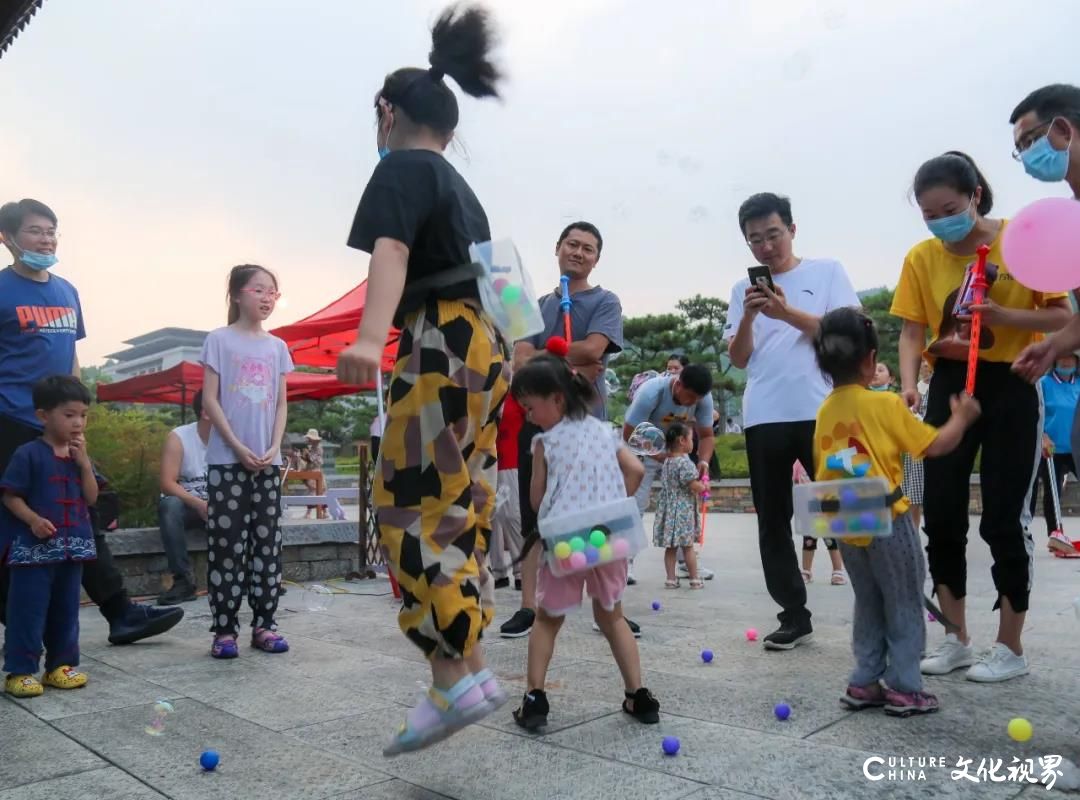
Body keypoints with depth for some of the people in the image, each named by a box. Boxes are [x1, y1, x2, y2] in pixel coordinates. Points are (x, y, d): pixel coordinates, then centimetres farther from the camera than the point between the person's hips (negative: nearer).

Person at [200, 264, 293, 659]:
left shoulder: (277, 346, 10)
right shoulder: (219, 340, -2)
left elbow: (281, 404, 10)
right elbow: (209, 400, -5)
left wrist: (274, 448, -4)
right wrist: (238, 447, -12)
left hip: (268, 461, 4)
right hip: (227, 460, -4)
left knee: (267, 543, 6)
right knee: (226, 545, -2)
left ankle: (263, 624, 14)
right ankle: (224, 630, 5)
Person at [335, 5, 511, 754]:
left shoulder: (401, 167, -1)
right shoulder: (459, 185, 26)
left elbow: (392, 250, -22)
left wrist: (370, 335, -38)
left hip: (444, 345, -9)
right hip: (481, 344, 9)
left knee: (413, 510, -9)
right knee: (459, 513, 8)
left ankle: (462, 678, -10)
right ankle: (456, 679, 11)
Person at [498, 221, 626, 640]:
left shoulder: (605, 302, 4)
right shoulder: (537, 307, 14)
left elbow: (591, 349, -14)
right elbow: (520, 362, 0)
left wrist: (541, 357, -3)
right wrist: (569, 370, -15)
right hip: (538, 420, 3)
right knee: (534, 519, 6)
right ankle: (528, 607, 13)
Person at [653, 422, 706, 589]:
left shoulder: (666, 461, 8)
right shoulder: (685, 463, -17)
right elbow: (694, 485, -21)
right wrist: (704, 486, 0)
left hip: (667, 508, 7)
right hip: (683, 510, -7)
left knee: (670, 547, 9)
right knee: (688, 547, 3)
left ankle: (671, 579, 11)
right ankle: (694, 579, 11)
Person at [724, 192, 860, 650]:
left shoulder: (826, 272, 7)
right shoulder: (743, 290, 13)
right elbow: (739, 358, 7)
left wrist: (789, 313, -14)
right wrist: (748, 317, -10)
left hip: (821, 412, -3)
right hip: (764, 419, 3)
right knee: (773, 521, 6)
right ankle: (794, 615, 15)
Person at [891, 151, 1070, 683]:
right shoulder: (921, 258, 0)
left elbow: (1061, 317, -6)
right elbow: (912, 330, -1)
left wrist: (1003, 315, -23)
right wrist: (908, 383, -18)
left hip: (1010, 386, -3)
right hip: (950, 385, 4)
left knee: (1003, 517, -3)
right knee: (940, 511, 4)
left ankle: (1010, 648, 13)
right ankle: (956, 640, 18)